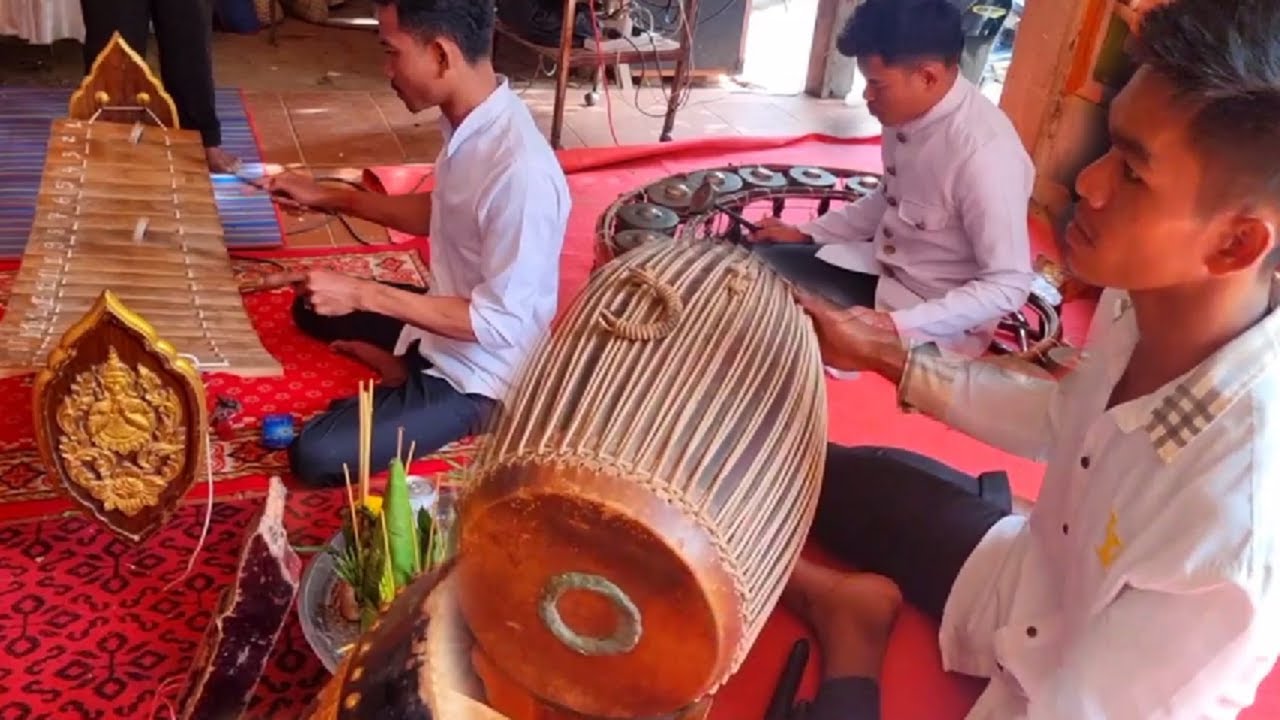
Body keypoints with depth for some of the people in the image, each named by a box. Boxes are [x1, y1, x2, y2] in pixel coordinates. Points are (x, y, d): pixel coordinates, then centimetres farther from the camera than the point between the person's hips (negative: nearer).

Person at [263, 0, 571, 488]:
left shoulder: (522, 172, -34)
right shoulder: (467, 120, -7)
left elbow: (500, 322, -29)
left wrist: (363, 294, -27)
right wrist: (329, 198, 7)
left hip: (478, 374, -9)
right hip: (442, 321, 9)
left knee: (314, 456, -13)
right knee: (312, 307, 22)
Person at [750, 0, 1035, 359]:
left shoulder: (985, 154, -30)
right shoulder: (908, 110, -7)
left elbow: (1009, 286, -25)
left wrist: (897, 325, -31)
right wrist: (806, 234, 7)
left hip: (937, 319, -7)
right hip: (882, 266, 7)